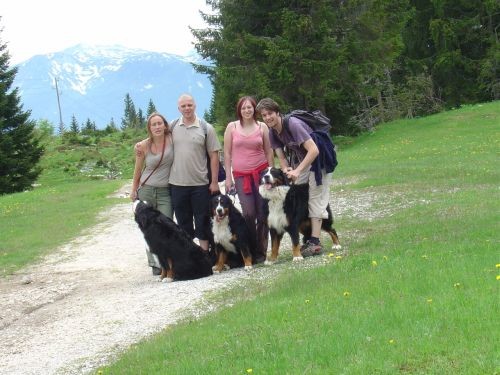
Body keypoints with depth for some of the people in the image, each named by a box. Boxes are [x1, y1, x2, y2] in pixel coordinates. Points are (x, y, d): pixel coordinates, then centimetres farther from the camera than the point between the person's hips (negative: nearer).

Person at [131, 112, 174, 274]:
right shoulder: (144, 146, -5)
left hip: (165, 192, 0)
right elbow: (138, 170, 7)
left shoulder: (171, 139, -7)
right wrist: (133, 192, 12)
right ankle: (154, 263, 13)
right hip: (146, 191, 1)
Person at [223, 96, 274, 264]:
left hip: (261, 172, 1)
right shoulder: (232, 127, 4)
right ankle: (251, 250, 3)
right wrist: (228, 177, 2)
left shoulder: (262, 127, 5)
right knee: (248, 213, -11)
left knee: (263, 214, -3)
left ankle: (261, 252, 7)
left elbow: (269, 152, 10)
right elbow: (227, 153, 6)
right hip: (241, 175, -1)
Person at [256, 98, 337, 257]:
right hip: (299, 159, 8)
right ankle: (307, 239, 12)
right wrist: (286, 172, -27)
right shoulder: (272, 132, -5)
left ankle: (315, 242, -15)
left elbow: (314, 150, -34)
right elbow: (281, 158, -4)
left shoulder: (293, 124, -29)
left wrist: (297, 171, -38)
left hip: (317, 158, -8)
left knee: (315, 198, -11)